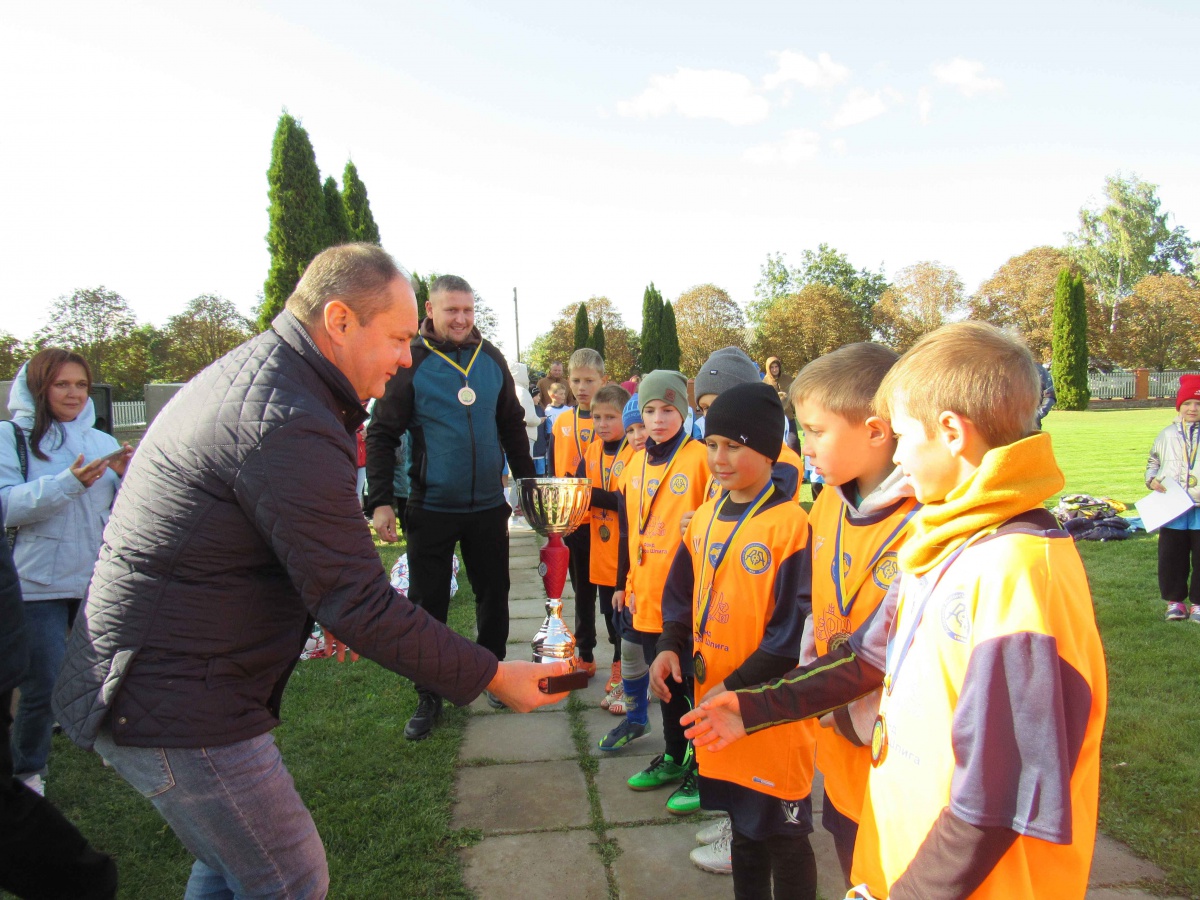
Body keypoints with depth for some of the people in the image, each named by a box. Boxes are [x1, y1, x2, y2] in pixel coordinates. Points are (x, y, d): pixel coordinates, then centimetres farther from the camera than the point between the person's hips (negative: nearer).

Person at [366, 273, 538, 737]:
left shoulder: (491, 358, 4)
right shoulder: (411, 362, -8)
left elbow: (512, 426, 13)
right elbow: (382, 434, -7)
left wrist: (528, 482, 11)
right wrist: (380, 501, -15)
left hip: (488, 505, 4)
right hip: (431, 508, -3)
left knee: (494, 595, 14)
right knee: (428, 603, 6)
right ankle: (429, 696, 21)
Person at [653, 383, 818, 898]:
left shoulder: (791, 524, -17)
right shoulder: (705, 517, 5)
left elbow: (794, 630, -18)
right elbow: (681, 595, 14)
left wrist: (737, 687, -18)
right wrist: (671, 647, -1)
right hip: (716, 700, 7)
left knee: (782, 835, 10)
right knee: (742, 822, 24)